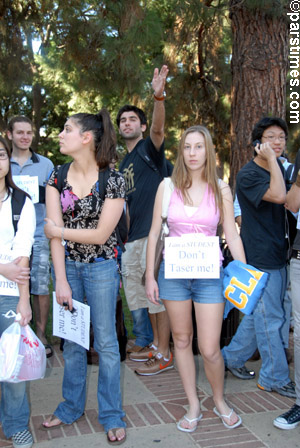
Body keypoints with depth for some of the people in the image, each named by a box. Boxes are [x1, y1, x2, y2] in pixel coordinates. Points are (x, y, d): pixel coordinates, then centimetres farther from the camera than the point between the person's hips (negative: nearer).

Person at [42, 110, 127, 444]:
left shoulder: (113, 180, -12)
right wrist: (61, 280, -12)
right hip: (67, 265, 4)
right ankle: (71, 407, 34)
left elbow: (101, 234, -15)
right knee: (71, 339, 15)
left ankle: (112, 416, 22)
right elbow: (54, 230, -8)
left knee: (105, 341, 5)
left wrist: (59, 231, -8)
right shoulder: (57, 176, -2)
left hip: (101, 267, -3)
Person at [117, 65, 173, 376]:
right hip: (135, 234, 9)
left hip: (155, 230, -9)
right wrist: (126, 233, 21)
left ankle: (163, 354, 6)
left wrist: (158, 97, -43)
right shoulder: (124, 164, 21)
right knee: (136, 289, 14)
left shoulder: (149, 148, -2)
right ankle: (153, 342, 29)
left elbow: (158, 129, -26)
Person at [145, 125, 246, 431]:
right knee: (181, 340, 11)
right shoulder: (168, 186, 0)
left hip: (209, 274, -1)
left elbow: (232, 237, 1)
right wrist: (150, 275, 0)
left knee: (210, 349, -2)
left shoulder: (220, 189, 0)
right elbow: (154, 233, 3)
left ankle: (220, 401, 27)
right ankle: (194, 406, 29)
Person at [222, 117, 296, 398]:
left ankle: (232, 357, 33)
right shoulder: (248, 175, -14)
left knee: (259, 315, 17)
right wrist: (271, 159, -24)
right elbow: (278, 195, -30)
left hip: (277, 256, 9)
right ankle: (275, 378, 16)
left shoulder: (281, 168, 13)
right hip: (260, 259, -8)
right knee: (271, 320, 1)